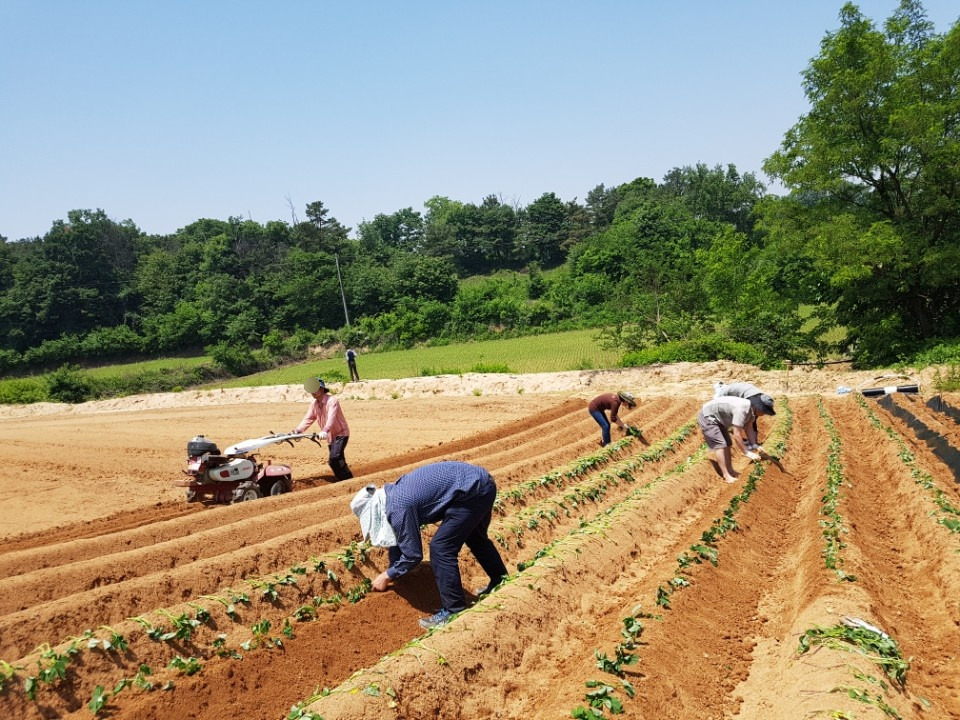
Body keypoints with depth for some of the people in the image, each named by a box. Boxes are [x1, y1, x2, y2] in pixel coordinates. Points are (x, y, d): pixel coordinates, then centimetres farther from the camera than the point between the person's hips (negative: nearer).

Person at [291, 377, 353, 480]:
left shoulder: (332, 401, -22)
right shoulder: (314, 404, 2)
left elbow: (331, 417, -37)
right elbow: (308, 418, -2)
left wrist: (325, 431, -54)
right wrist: (298, 430, -18)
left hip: (341, 434, -8)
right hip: (331, 436, 8)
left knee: (334, 459, -23)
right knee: (338, 461, 11)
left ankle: (348, 480, -15)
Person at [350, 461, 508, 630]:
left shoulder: (398, 508, -16)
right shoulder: (392, 494, 12)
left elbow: (413, 554, -9)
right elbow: (399, 534, 26)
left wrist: (388, 576, 5)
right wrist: (392, 571, 32)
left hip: (472, 491, -10)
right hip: (481, 482, 10)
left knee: (441, 548, -5)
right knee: (475, 538, 30)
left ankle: (454, 611, 5)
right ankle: (501, 582, 50)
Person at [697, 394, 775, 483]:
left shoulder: (751, 409, -5)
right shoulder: (741, 409, -34)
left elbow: (749, 428, 3)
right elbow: (736, 435, -33)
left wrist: (755, 446, -10)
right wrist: (747, 453, -26)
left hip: (717, 419, 10)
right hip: (706, 417, -10)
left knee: (727, 444, 13)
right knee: (720, 445, -14)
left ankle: (730, 471, 20)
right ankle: (726, 476, -11)